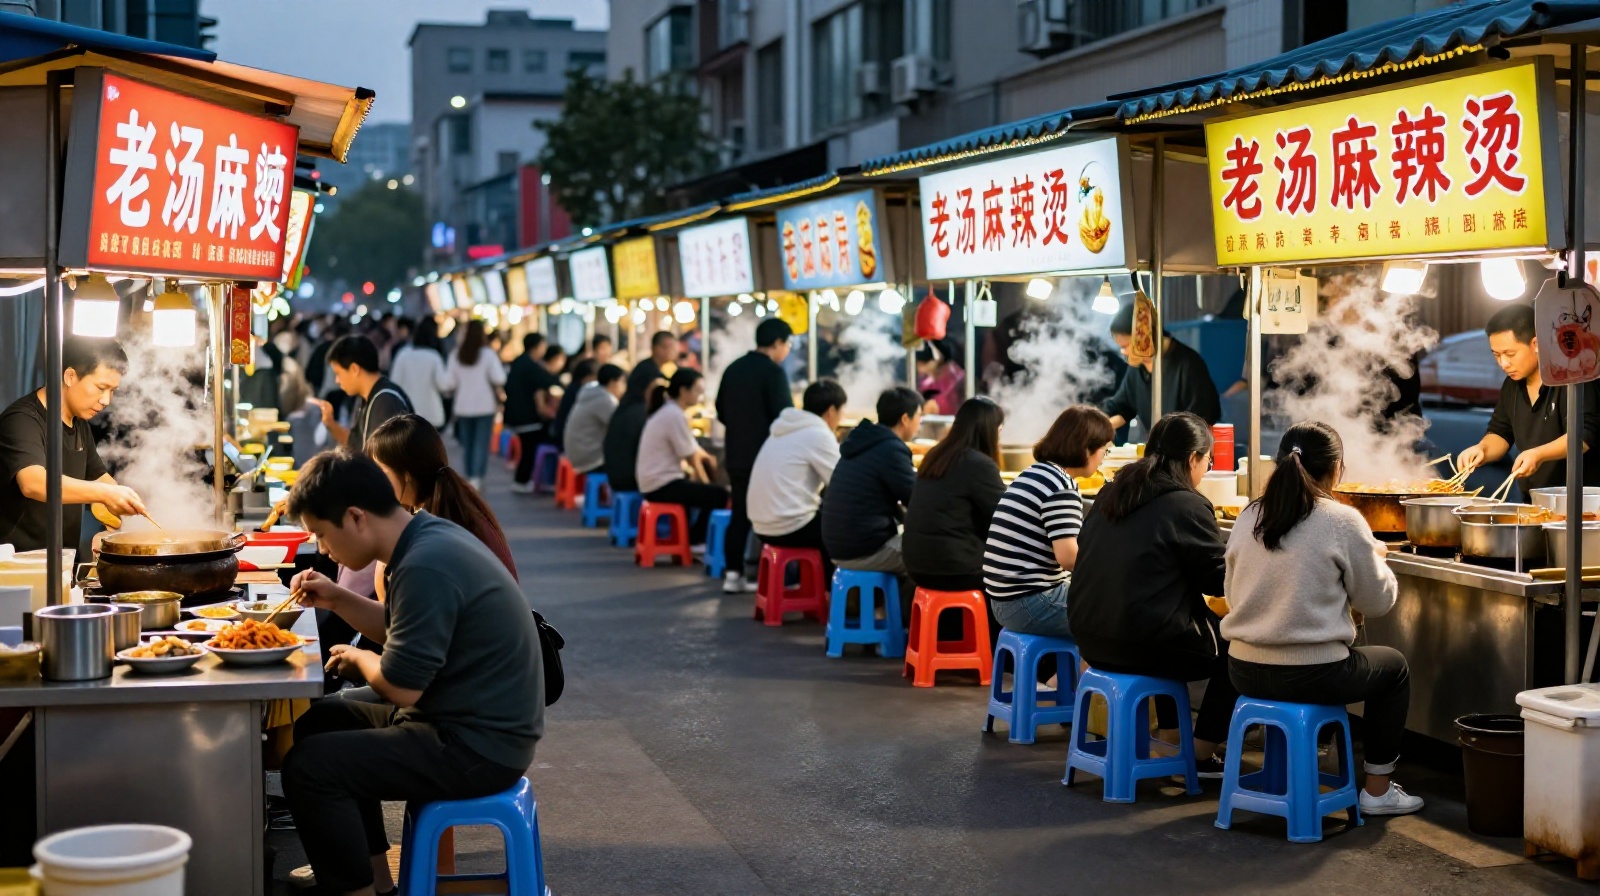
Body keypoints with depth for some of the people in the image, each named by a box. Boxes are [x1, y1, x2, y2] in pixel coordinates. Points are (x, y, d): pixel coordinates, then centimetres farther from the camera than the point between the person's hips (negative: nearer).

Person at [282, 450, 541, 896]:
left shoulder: (425, 567, -24)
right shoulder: (429, 534, 6)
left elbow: (400, 687, -22)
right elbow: (398, 628, 22)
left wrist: (358, 658, -2)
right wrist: (337, 600, 7)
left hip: (477, 749, -11)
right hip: (482, 724, 11)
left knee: (308, 766, -15)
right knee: (321, 721, 20)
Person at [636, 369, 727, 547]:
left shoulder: (668, 412, 16)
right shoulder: (676, 416, -16)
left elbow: (694, 450, 15)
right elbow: (691, 459, -11)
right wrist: (707, 484, 2)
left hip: (654, 483, 11)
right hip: (662, 486, -11)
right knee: (719, 495, -11)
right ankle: (694, 540, 3)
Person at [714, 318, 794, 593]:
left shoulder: (733, 369, 9)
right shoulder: (773, 372, -14)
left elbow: (721, 412, 14)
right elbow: (785, 416, -16)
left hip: (736, 455, 7)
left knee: (740, 515, 10)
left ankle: (733, 573, 9)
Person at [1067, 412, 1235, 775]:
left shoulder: (1112, 493, 10)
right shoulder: (1187, 506, -11)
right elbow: (1219, 580, -3)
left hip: (1091, 639, 8)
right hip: (1142, 645, -8)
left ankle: (1171, 738, 34)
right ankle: (1201, 755, 14)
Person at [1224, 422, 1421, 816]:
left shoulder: (1248, 518, 2)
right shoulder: (1342, 521, -12)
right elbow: (1378, 599, -2)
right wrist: (1374, 557, 20)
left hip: (1244, 671, 6)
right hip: (1309, 677, -5)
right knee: (1395, 667, 23)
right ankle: (1377, 791, 26)